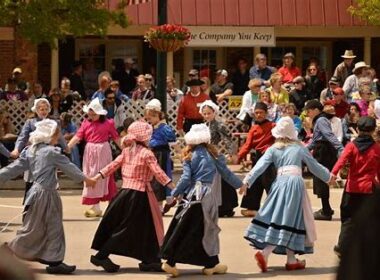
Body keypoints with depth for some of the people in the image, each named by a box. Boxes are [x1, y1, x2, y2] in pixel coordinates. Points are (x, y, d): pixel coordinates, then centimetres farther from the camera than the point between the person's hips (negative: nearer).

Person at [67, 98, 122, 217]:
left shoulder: (108, 123, -4)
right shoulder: (86, 123, 2)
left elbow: (116, 138, 1)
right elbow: (77, 137, -6)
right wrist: (67, 147, -17)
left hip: (103, 153, -3)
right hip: (90, 152, 3)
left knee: (103, 177, 0)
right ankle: (95, 206, 11)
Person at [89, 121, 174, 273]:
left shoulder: (126, 151, 6)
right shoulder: (147, 154, -12)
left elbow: (112, 165, 5)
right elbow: (158, 173, -17)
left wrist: (96, 178, 10)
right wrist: (174, 187, -16)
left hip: (125, 191, 7)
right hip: (139, 195, -7)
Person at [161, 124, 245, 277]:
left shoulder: (189, 157, 4)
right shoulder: (212, 154, 3)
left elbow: (185, 178, -3)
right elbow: (225, 173, 8)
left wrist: (175, 193, 7)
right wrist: (239, 184, 21)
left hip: (191, 196, 1)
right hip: (207, 196, -1)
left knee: (182, 230, 3)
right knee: (207, 230, 8)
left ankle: (171, 261, -2)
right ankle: (211, 264, 13)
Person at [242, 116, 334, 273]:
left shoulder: (273, 150, 12)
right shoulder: (299, 148, 11)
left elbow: (260, 166, -1)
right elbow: (314, 166, 19)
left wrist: (247, 181, -6)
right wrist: (328, 177, 34)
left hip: (280, 182, 3)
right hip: (295, 183, -3)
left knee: (280, 220, 10)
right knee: (287, 222, -4)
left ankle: (291, 260, 9)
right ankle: (264, 253, -19)